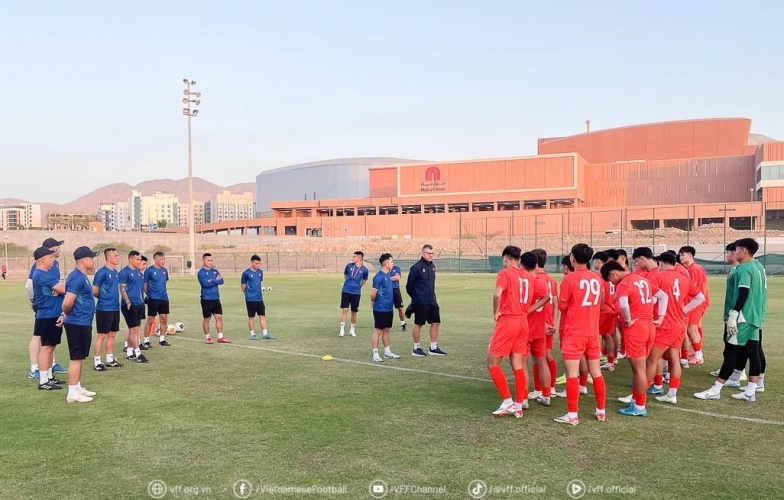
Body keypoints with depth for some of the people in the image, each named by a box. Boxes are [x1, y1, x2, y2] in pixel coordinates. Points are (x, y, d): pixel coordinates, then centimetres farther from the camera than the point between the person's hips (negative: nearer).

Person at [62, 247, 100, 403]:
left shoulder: (82, 276, 12)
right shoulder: (77, 277, -20)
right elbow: (67, 303, -26)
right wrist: (66, 314, -7)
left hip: (83, 323, 10)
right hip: (78, 324, -10)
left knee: (79, 357, 16)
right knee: (76, 358, -3)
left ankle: (78, 388, 26)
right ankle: (72, 393, 3)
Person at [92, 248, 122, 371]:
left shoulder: (116, 272, 11)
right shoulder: (102, 272, -14)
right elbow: (94, 291, -11)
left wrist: (114, 299, 7)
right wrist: (104, 299, 2)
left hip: (115, 308, 8)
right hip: (104, 309, -8)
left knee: (112, 334, 13)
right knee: (102, 335, -2)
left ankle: (110, 360, 23)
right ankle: (97, 362, 5)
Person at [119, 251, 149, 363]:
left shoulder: (139, 272, 13)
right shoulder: (124, 272, -10)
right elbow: (122, 289, -13)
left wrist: (143, 299, 18)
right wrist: (128, 302, -21)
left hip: (139, 304, 8)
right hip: (130, 305, -8)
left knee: (133, 330, 13)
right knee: (135, 329, -6)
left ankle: (129, 352, 21)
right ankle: (138, 354, -2)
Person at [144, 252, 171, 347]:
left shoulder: (164, 270, 8)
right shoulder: (149, 271, -10)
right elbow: (145, 285, -5)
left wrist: (163, 293, 13)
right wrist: (149, 294, -2)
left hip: (164, 298, 6)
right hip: (153, 299, -6)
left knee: (164, 319, 8)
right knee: (150, 320, 0)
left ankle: (162, 339, 19)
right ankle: (146, 341, 10)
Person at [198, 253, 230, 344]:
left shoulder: (215, 271, 11)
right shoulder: (201, 272, -7)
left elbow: (221, 281, -1)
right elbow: (205, 283, -21)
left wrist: (212, 280, -14)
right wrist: (216, 280, -9)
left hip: (216, 298, 5)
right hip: (206, 299, -5)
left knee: (219, 317, 3)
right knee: (207, 319, 5)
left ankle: (220, 337, 9)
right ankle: (207, 337, 17)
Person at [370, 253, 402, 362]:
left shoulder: (388, 274, 9)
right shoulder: (379, 276, -19)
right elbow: (373, 293, -17)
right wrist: (373, 302, -2)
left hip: (389, 308, 8)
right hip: (380, 309, -8)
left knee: (386, 330, 16)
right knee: (378, 330, -1)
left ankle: (387, 352, 25)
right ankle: (375, 354, 4)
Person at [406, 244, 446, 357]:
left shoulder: (432, 266, 9)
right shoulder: (416, 267, -14)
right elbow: (409, 285, -8)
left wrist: (432, 296, 16)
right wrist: (415, 297, 4)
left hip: (432, 302, 7)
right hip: (420, 303, -7)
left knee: (436, 323, 8)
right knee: (418, 324, 3)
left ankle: (434, 348, 18)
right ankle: (416, 348, 15)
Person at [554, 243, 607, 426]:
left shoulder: (570, 278, -14)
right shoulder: (596, 278, 5)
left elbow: (562, 306, -8)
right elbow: (599, 304, 16)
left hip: (574, 333, -6)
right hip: (593, 332, 6)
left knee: (572, 374, -2)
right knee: (596, 372, 13)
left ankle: (572, 415, 0)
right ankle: (601, 411, 22)